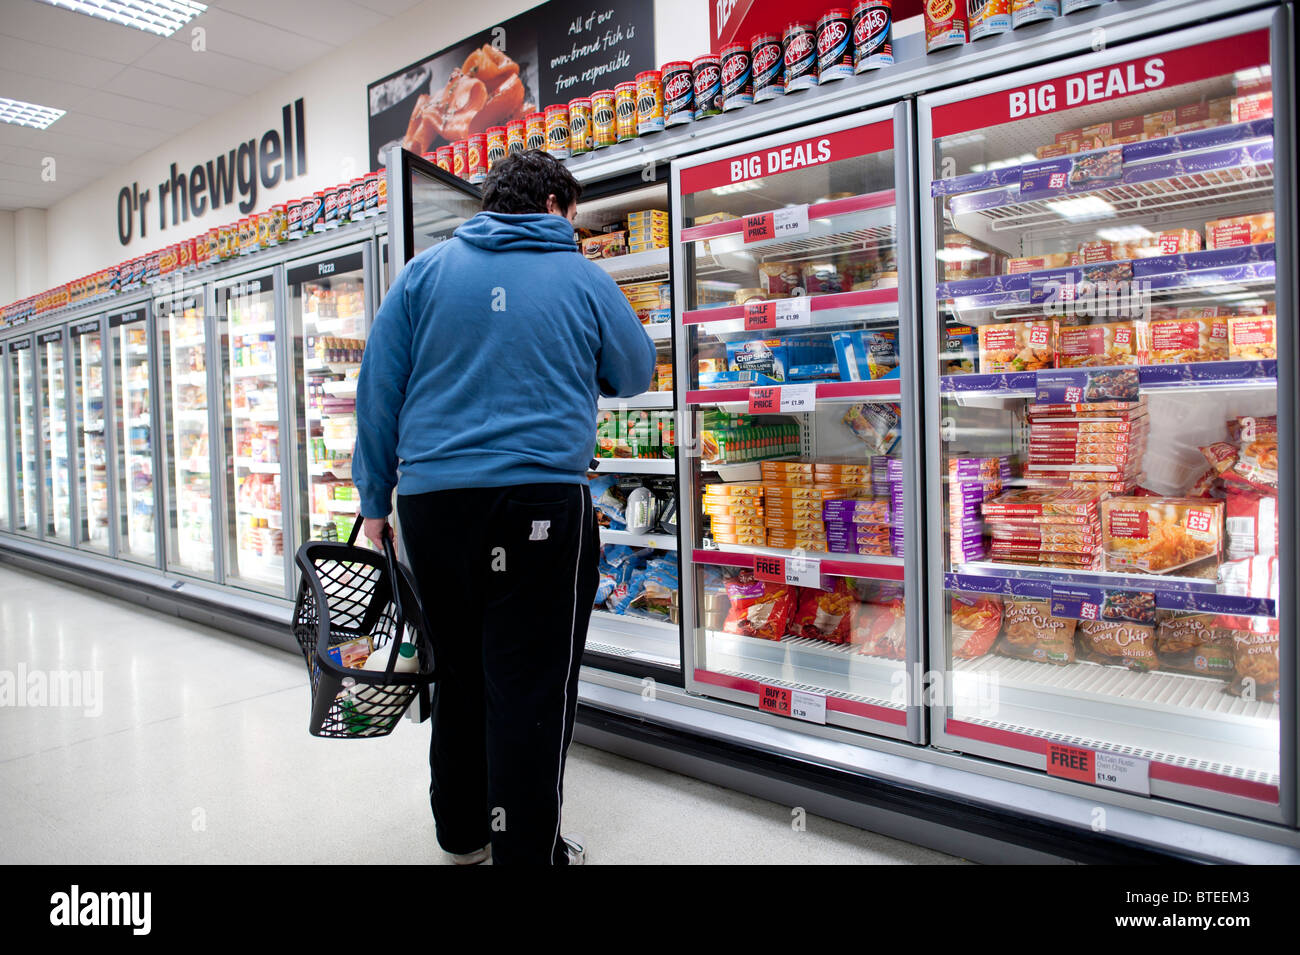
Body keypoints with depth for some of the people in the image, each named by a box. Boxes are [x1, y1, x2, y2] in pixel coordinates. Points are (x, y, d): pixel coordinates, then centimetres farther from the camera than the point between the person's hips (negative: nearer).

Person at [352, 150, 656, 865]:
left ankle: (462, 828, 35)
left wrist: (374, 501, 12)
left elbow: (379, 389, 6)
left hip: (430, 502, 4)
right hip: (540, 502, -4)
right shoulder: (582, 279, 4)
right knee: (532, 687, 3)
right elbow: (636, 374, 17)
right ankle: (527, 850, 13)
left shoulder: (425, 271, 9)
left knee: (460, 669, 18)